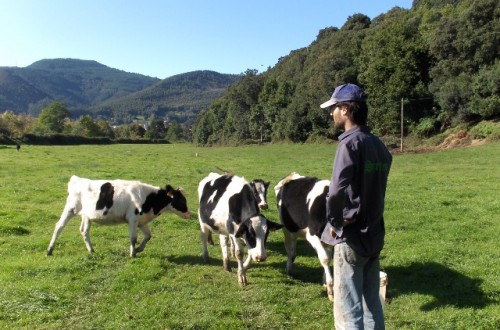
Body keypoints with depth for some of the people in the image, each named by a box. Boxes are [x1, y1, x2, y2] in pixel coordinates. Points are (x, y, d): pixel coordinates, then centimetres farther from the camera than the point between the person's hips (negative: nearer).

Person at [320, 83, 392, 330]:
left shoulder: (350, 142, -16)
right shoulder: (379, 145, 9)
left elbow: (337, 190, -27)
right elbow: (374, 187, 10)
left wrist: (334, 221, -13)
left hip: (351, 237, -8)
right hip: (374, 234, 8)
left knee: (348, 310, 2)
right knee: (372, 303, 18)